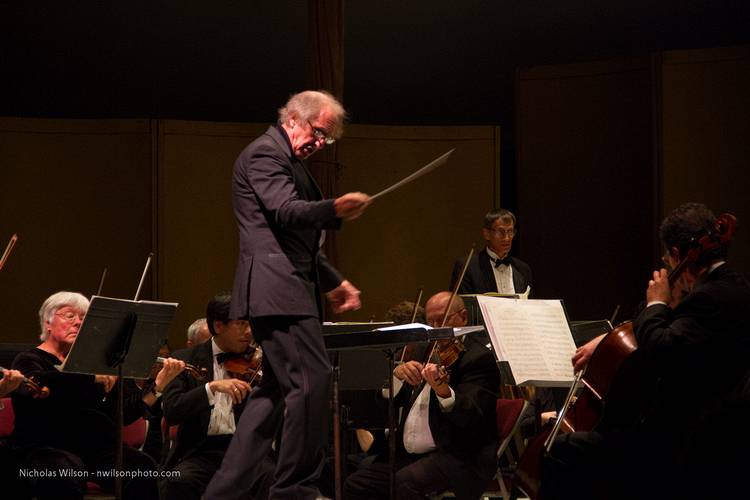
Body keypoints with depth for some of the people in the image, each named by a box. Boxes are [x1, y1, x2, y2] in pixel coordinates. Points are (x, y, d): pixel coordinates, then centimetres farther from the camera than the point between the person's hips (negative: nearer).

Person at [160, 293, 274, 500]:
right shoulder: (186, 360, 6)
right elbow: (171, 412, -8)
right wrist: (212, 387, -21)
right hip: (199, 452, -1)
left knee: (272, 477, -31)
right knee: (178, 482, -33)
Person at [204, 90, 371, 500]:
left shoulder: (290, 161, 25)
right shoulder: (265, 153, -7)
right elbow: (285, 211, -23)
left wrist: (333, 283, 25)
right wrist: (335, 209, -39)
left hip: (288, 288, 11)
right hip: (275, 288, -11)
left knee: (276, 390, 11)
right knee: (312, 379, -15)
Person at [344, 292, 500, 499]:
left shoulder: (479, 358, -7)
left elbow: (470, 415, -21)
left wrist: (443, 390, -40)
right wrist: (398, 374, -10)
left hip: (458, 457, -8)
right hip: (407, 455, 8)